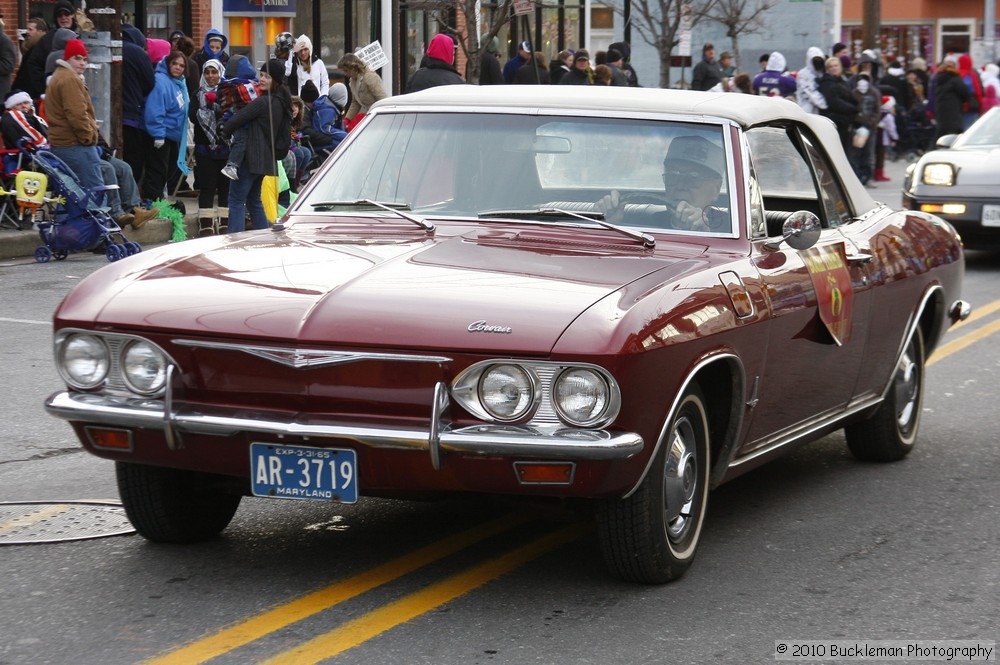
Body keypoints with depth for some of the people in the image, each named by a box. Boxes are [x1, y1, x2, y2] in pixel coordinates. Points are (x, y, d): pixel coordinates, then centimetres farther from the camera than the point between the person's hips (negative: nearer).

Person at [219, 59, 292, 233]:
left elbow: (238, 119, -15)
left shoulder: (263, 102, -16)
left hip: (251, 158, -9)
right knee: (254, 201, 19)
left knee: (236, 200, -7)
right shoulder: (281, 102, 12)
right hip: (267, 158, 9)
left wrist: (224, 132, 1)